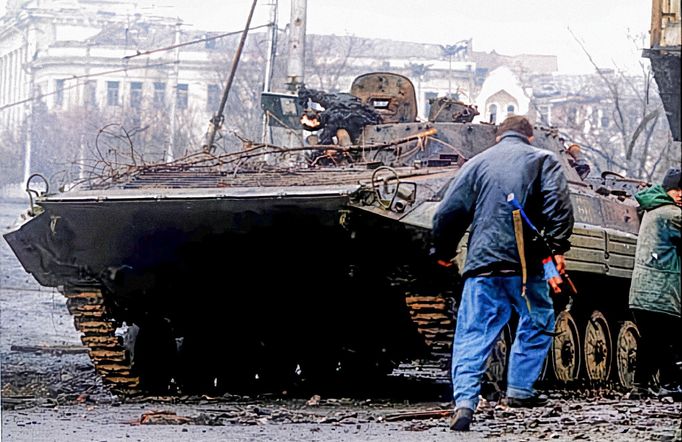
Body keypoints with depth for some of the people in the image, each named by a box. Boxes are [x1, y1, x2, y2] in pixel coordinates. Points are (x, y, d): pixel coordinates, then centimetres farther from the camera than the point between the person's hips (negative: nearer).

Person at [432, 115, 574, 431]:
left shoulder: (477, 163, 16)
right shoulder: (542, 160, 10)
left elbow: (448, 213, 12)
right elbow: (557, 204, -8)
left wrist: (442, 252, 26)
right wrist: (557, 247, -10)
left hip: (481, 264, 2)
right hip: (524, 264, -2)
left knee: (472, 335, 0)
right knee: (537, 323, 20)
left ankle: (464, 400, -16)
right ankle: (520, 390, 19)